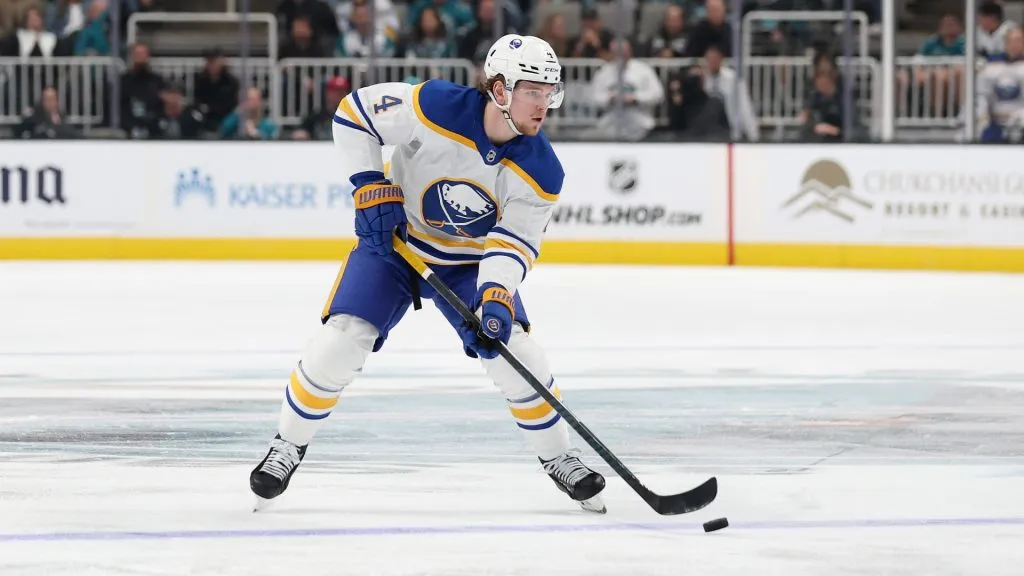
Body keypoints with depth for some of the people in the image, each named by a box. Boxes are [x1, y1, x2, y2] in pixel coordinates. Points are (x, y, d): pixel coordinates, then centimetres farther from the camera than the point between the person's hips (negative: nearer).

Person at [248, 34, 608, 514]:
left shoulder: (540, 171, -21)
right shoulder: (438, 107, -29)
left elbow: (513, 243, -20)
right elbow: (354, 113, -17)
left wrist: (496, 298, -38)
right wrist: (371, 188, -22)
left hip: (469, 262, 2)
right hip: (393, 240, -2)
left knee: (514, 353, -13)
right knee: (340, 341, -16)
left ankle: (557, 457, 10)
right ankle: (287, 448, 5)